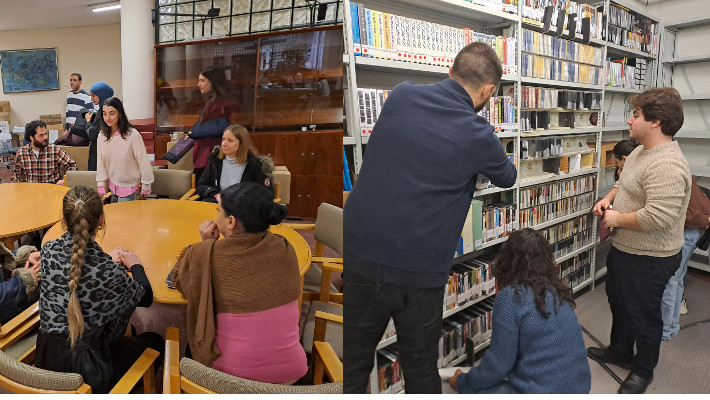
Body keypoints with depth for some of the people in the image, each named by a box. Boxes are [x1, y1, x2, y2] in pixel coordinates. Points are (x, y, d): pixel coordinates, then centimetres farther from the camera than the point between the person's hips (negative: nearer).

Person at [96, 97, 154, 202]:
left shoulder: (132, 135, -21)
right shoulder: (102, 136, -5)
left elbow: (143, 161, -15)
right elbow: (100, 162, 3)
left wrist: (146, 187, -9)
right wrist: (101, 186, 2)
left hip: (128, 186, -5)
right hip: (112, 184, 5)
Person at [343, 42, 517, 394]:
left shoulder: (401, 95, 0)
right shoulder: (478, 135, -8)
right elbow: (507, 178, 12)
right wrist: (498, 156, 34)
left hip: (358, 255, 3)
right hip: (418, 272, -3)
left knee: (353, 364, 18)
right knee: (420, 370, 19)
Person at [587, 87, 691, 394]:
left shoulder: (666, 165, -31)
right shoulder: (641, 151, 4)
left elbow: (657, 217, -37)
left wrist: (616, 219, -22)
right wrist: (609, 198, 1)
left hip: (648, 259, -10)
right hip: (623, 249, 10)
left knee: (643, 315, 11)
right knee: (618, 303, 26)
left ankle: (643, 371, 34)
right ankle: (620, 352, 48)